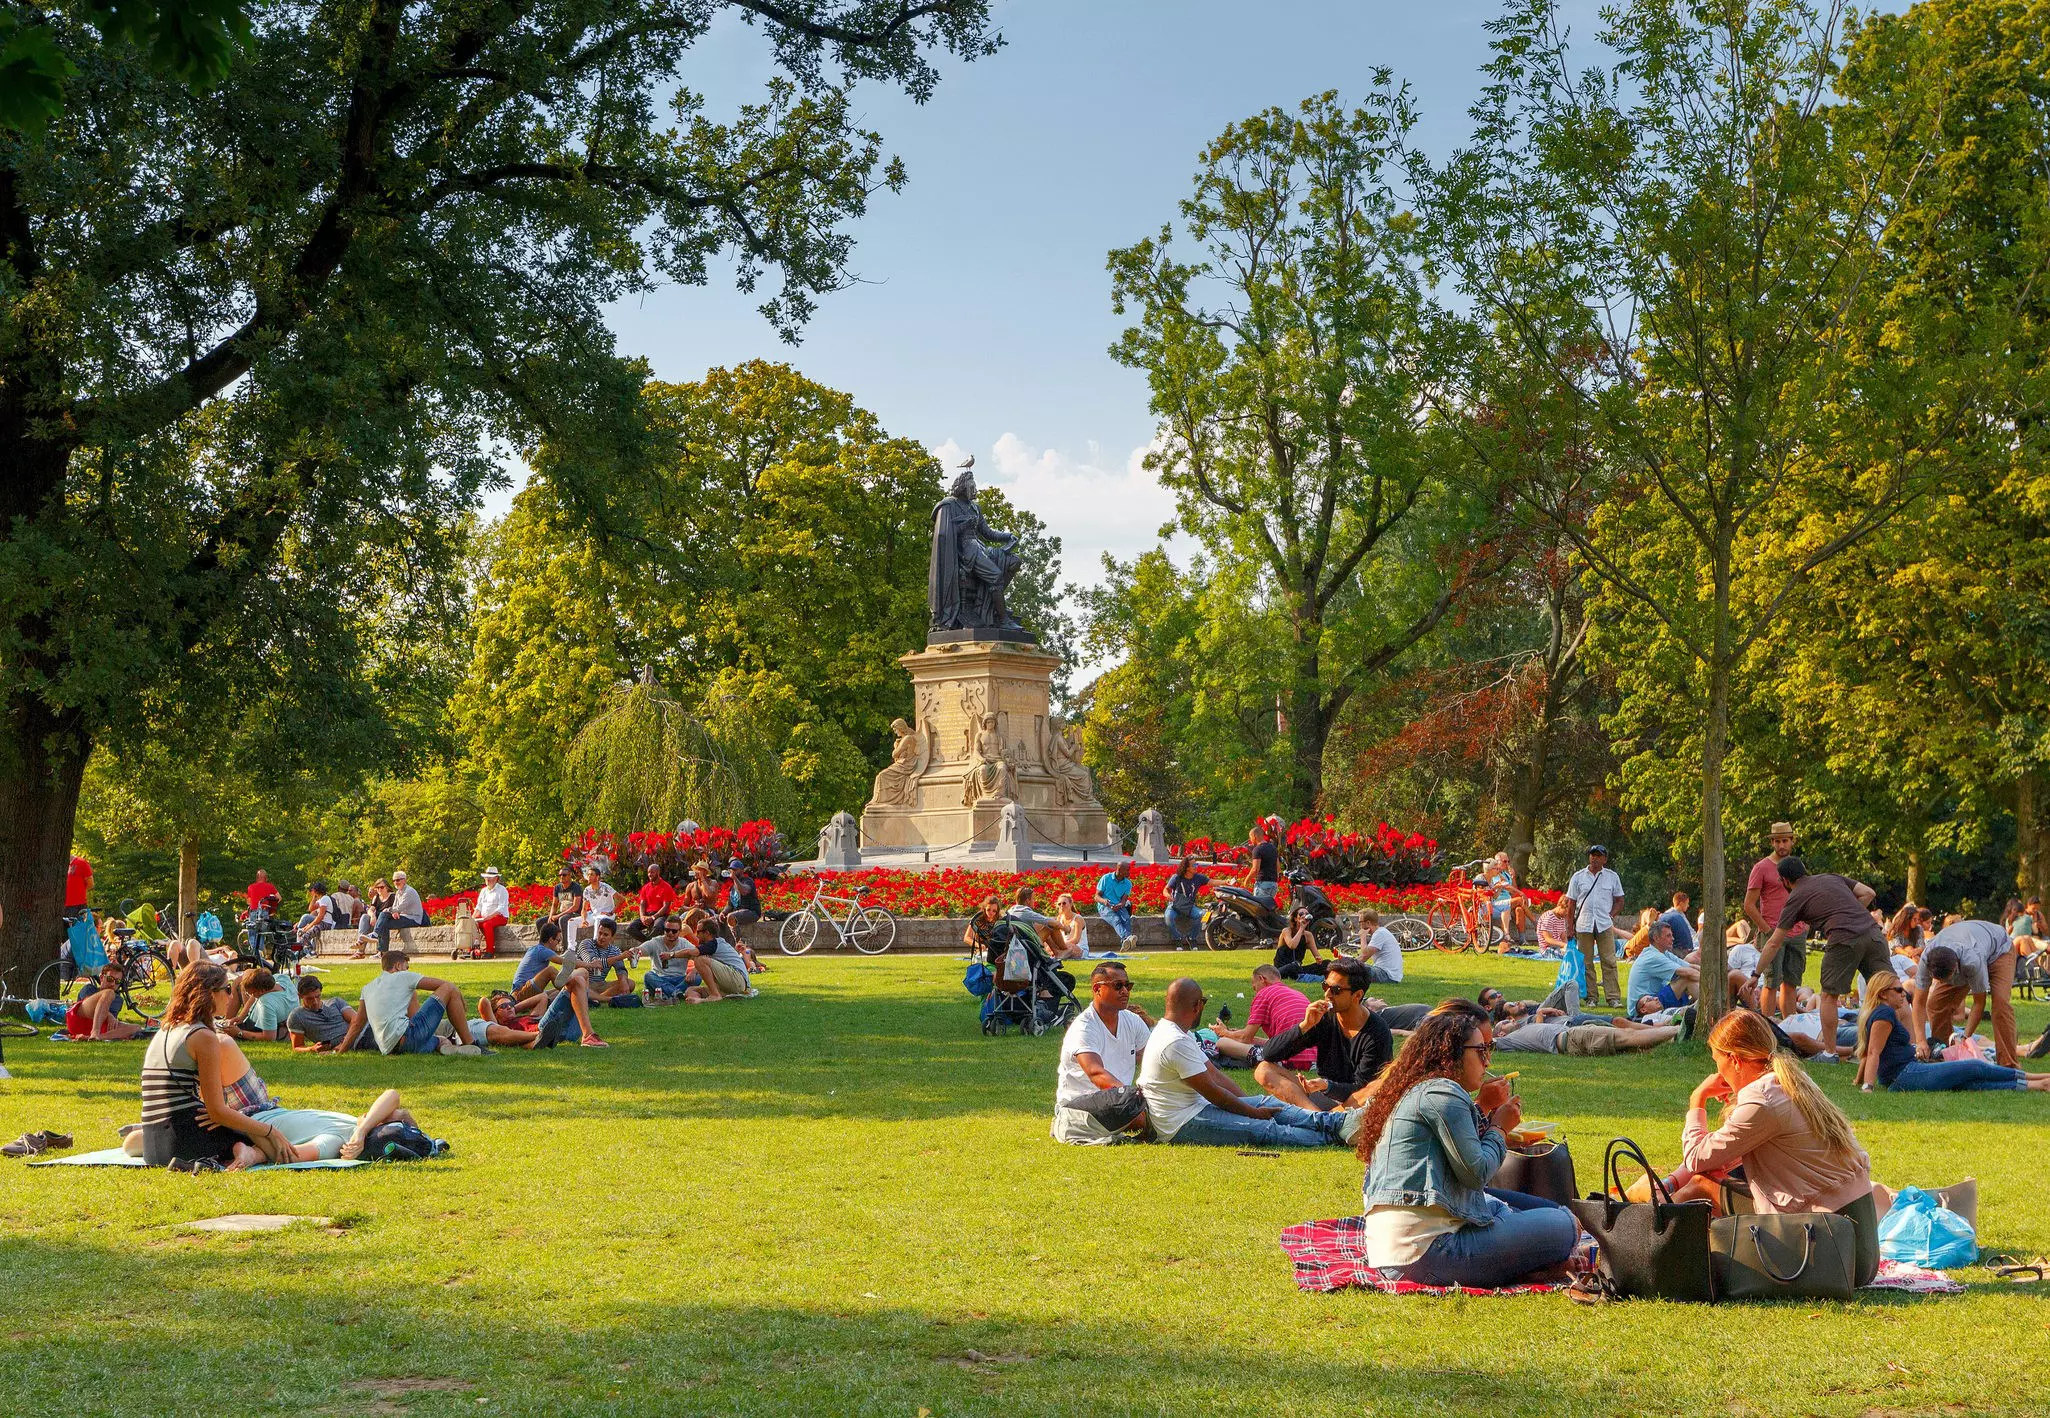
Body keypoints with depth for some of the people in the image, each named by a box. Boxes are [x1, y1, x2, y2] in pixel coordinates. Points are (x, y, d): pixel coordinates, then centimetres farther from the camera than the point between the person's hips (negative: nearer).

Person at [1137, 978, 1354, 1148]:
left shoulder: (1179, 1034, 15)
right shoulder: (1176, 1042, -21)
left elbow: (1215, 1074, 16)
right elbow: (1213, 1092, -18)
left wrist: (1252, 1105, 11)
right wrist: (1253, 1112, -7)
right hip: (1181, 1126, -11)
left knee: (1267, 1103, 0)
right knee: (1263, 1129, -20)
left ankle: (1338, 1122, -10)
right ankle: (1332, 1136, -26)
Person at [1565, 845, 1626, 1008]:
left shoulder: (1612, 877, 9)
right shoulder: (1578, 877, 8)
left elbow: (1619, 901, 14)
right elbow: (1571, 902, 9)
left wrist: (1611, 915, -2)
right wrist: (1570, 926, 4)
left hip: (1605, 925, 0)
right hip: (1584, 925, 0)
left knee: (1609, 962, -5)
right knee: (1586, 962, 2)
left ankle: (1613, 997, -4)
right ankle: (1590, 996, 7)